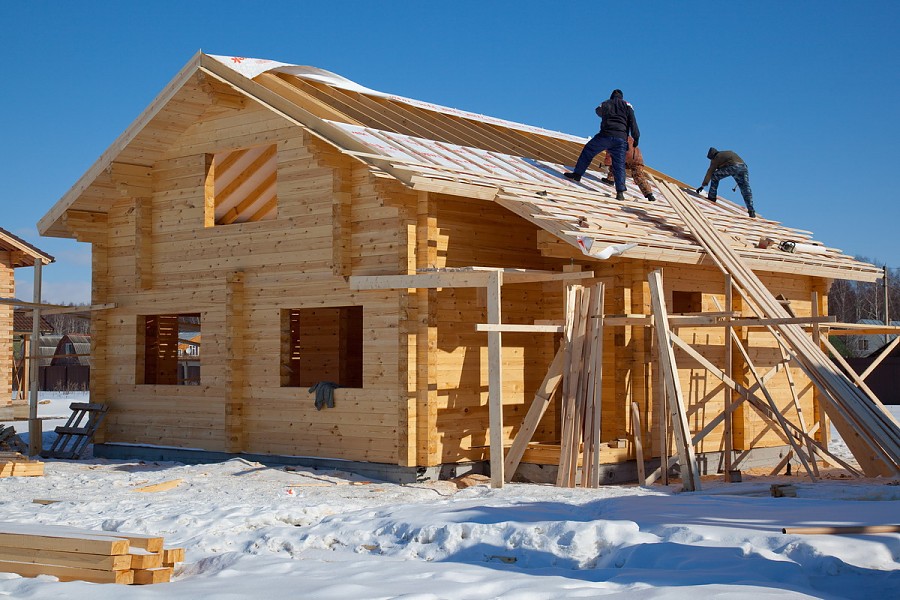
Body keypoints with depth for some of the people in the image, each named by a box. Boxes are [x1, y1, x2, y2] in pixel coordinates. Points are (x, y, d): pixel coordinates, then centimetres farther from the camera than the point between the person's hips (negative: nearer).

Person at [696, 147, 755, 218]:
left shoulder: (716, 158, 16)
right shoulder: (729, 152, 36)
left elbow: (710, 172, 17)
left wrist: (703, 185, 21)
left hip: (733, 167, -6)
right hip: (743, 167, 6)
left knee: (714, 176, 14)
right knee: (746, 190, 6)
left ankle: (712, 197, 13)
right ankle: (751, 211, -2)